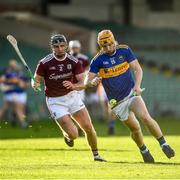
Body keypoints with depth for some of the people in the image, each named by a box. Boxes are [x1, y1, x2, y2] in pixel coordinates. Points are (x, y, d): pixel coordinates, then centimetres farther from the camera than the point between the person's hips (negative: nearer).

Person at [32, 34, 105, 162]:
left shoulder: (74, 62, -8)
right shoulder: (44, 63, -15)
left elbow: (82, 82, -11)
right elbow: (36, 80, -4)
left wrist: (73, 86, -32)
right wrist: (36, 85, -28)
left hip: (72, 96, 3)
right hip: (55, 101, -3)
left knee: (88, 128, -1)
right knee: (73, 135, -14)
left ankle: (96, 154, 24)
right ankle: (67, 134, 25)